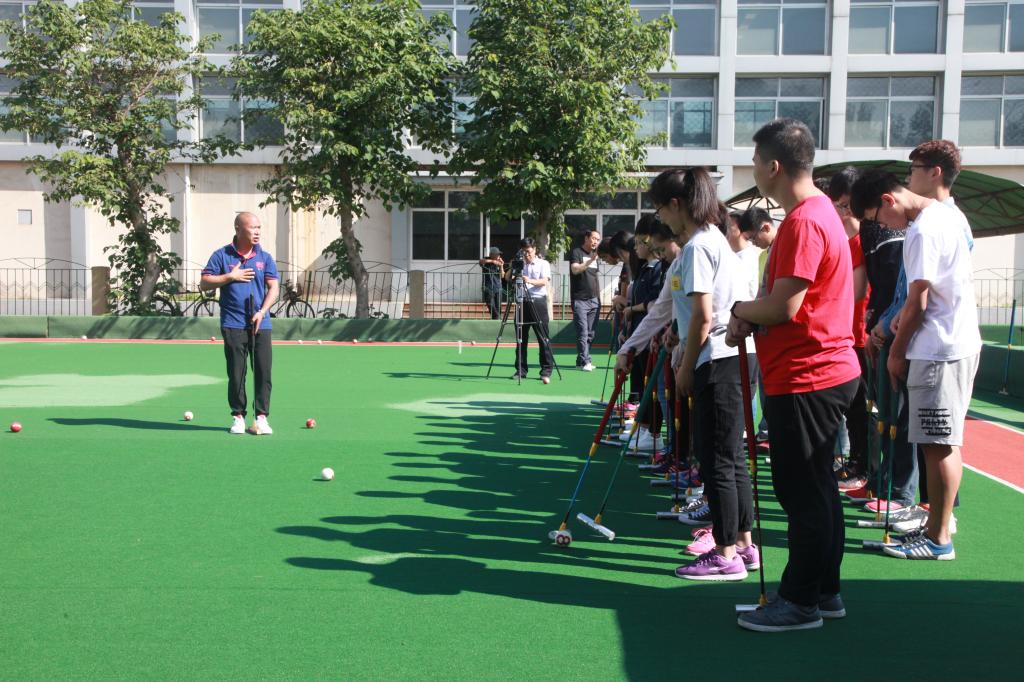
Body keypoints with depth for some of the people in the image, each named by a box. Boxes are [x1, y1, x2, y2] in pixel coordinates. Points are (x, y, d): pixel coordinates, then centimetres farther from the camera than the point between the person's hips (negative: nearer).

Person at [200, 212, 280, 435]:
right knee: (236, 373, 2)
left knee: (263, 372, -3)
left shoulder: (265, 258, 10)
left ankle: (261, 417, 5)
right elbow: (204, 283, 3)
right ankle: (238, 416, 13)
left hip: (261, 324, 2)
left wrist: (261, 312, -9)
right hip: (233, 325, -1)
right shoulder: (221, 255, 5)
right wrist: (230, 277, -8)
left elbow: (273, 288, 4)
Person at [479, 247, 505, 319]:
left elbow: (502, 276, 3)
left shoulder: (498, 262, 8)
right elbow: (481, 261, -26)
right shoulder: (486, 260, -2)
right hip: (488, 289, -4)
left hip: (498, 289, 4)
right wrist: (492, 261, -36)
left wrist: (501, 266, -10)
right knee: (494, 312, -10)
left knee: (498, 310, 2)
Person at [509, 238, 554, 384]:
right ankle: (521, 370, 13)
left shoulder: (543, 264, 5)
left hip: (538, 302, -4)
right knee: (521, 337, 6)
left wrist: (530, 281, -27)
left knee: (543, 337, -6)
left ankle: (546, 371, -4)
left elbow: (544, 281, -10)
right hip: (522, 302, 4)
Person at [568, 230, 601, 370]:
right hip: (580, 300, -6)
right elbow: (575, 269, -19)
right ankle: (584, 361, -9)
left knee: (590, 334, 5)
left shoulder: (595, 255, 19)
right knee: (583, 332, -10)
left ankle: (581, 361, 11)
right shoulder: (576, 252, -2)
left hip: (594, 300, 7)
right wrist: (590, 260, -29)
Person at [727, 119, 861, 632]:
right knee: (815, 488, 17)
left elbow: (784, 306, -23)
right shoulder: (818, 212, 16)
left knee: (803, 492, -1)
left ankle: (801, 601, 11)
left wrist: (740, 310, -4)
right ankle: (824, 592, 28)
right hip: (824, 372, 11)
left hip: (806, 379, -11)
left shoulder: (804, 222, -18)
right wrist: (751, 318, 1)